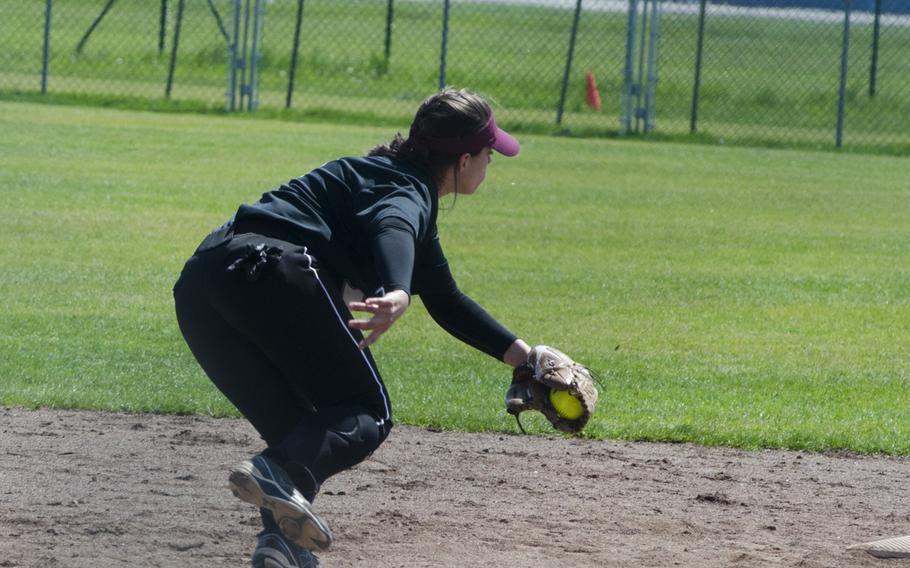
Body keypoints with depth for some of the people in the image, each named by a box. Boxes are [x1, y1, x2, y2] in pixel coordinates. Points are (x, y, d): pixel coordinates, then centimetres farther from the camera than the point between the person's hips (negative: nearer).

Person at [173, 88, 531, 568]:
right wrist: (397, 294, -43)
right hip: (273, 269, -9)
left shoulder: (399, 180, 34)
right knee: (367, 414, -2)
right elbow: (392, 227, -23)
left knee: (296, 431, 17)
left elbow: (445, 301, 45)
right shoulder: (408, 189, 5)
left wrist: (518, 353, 47)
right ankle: (280, 475, -28)